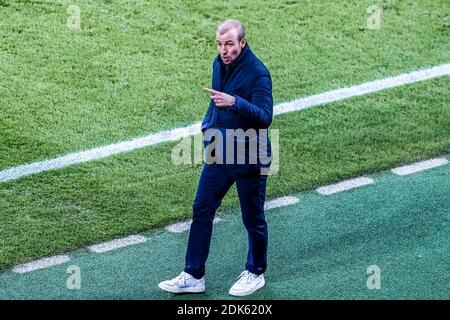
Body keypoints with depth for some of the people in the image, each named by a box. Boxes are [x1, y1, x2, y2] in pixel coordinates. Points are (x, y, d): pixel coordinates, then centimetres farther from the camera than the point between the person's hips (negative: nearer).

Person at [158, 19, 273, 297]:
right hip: (219, 155, 7)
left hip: (249, 159, -7)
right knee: (202, 211, 9)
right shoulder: (220, 64, 3)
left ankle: (255, 274, 28)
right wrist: (208, 125, 13)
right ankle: (193, 276, 18)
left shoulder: (258, 73, -20)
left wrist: (235, 102, -41)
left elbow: (265, 117, -30)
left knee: (253, 219, 8)